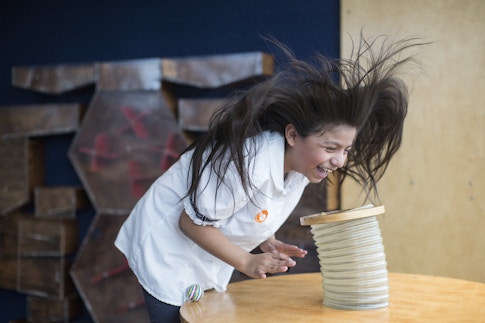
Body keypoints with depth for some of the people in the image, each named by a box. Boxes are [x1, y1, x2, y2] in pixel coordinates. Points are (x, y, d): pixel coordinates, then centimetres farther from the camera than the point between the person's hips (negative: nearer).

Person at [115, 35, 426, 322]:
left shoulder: (300, 166, -10)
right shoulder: (251, 162, -35)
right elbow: (192, 222, -25)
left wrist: (266, 242, -8)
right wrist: (248, 263, -24)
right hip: (167, 247, -7)